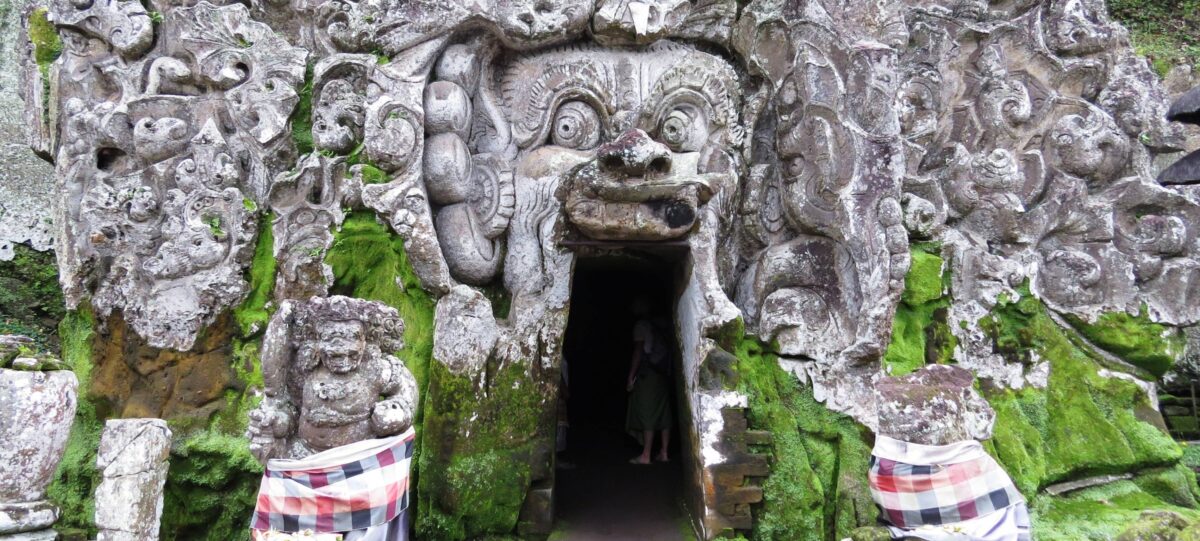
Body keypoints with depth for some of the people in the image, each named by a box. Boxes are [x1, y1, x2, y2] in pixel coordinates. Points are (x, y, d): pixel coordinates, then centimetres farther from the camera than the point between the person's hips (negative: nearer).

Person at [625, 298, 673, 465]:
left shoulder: (641, 325, -3)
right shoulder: (661, 325, 16)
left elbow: (639, 351, -10)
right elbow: (668, 350, 11)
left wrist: (631, 376, -10)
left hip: (647, 375, -7)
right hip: (664, 375, 7)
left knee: (646, 414, -6)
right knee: (664, 414, 8)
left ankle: (645, 456, -7)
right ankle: (664, 453, 11)